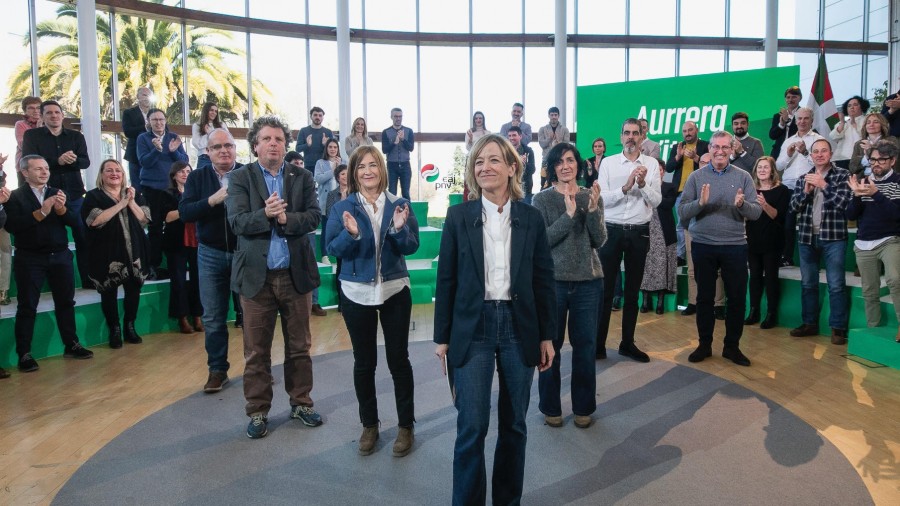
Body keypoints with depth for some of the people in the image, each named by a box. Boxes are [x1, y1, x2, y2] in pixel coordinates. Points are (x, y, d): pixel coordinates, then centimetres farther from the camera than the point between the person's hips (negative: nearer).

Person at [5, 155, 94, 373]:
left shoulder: (57, 193, 11)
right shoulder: (14, 196, -2)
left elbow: (75, 222, 2)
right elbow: (11, 225, -15)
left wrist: (62, 209, -17)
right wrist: (40, 213, -22)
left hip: (60, 256, 4)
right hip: (30, 259, -4)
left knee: (66, 302, 10)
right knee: (27, 307, 2)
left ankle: (71, 345, 19)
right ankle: (24, 354, 7)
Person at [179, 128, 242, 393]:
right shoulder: (197, 177, 3)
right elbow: (184, 213, -9)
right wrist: (214, 199, -21)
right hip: (211, 255, 2)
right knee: (213, 317, 8)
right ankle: (217, 370, 21)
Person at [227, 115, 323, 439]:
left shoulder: (302, 178, 5)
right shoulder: (240, 178, 0)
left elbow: (313, 217, -6)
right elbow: (237, 222, -11)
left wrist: (285, 218, -21)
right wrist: (265, 214, -27)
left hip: (296, 273, 2)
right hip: (257, 275, -1)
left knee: (299, 346, 13)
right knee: (256, 351, 8)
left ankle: (301, 403, 29)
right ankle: (258, 412, 22)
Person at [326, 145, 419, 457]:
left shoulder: (400, 205, 0)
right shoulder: (342, 208, 0)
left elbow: (412, 247, -4)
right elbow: (332, 249, -6)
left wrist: (399, 229, -23)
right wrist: (351, 234, -25)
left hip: (394, 290, 0)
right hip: (357, 293, 1)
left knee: (398, 360, 6)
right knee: (364, 362, 11)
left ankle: (406, 426, 20)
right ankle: (369, 425, 27)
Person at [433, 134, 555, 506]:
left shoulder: (531, 218, 2)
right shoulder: (459, 216, -1)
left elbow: (544, 279, 5)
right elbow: (446, 279, 0)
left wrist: (547, 336, 4)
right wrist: (442, 337, -1)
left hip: (519, 328, 2)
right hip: (472, 329, -1)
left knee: (514, 424, 13)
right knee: (471, 428, -1)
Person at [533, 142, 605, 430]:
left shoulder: (592, 197, 5)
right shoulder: (542, 200, -2)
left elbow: (600, 241, -2)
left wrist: (593, 210, -17)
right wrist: (569, 215, -22)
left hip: (588, 281, 2)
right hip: (552, 281, -2)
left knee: (585, 345, 9)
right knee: (550, 345, 7)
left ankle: (583, 408, 25)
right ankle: (551, 408, 22)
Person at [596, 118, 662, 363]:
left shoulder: (651, 164, 4)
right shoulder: (608, 162, 0)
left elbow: (656, 200, -2)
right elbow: (602, 199, -9)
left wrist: (643, 184, -19)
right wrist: (626, 187, -22)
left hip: (639, 232, 2)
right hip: (612, 230, -2)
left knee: (632, 290, 11)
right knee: (605, 289, 1)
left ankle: (628, 343, 23)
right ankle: (598, 344, 10)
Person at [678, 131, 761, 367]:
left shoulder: (743, 177, 2)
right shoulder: (696, 177, 0)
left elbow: (756, 212, -4)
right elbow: (682, 212, -6)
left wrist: (742, 204, -24)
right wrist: (700, 202, -24)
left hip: (735, 246, 1)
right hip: (703, 246, 0)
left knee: (737, 298, 7)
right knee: (704, 297, 10)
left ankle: (732, 346, 22)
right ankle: (704, 344, 23)